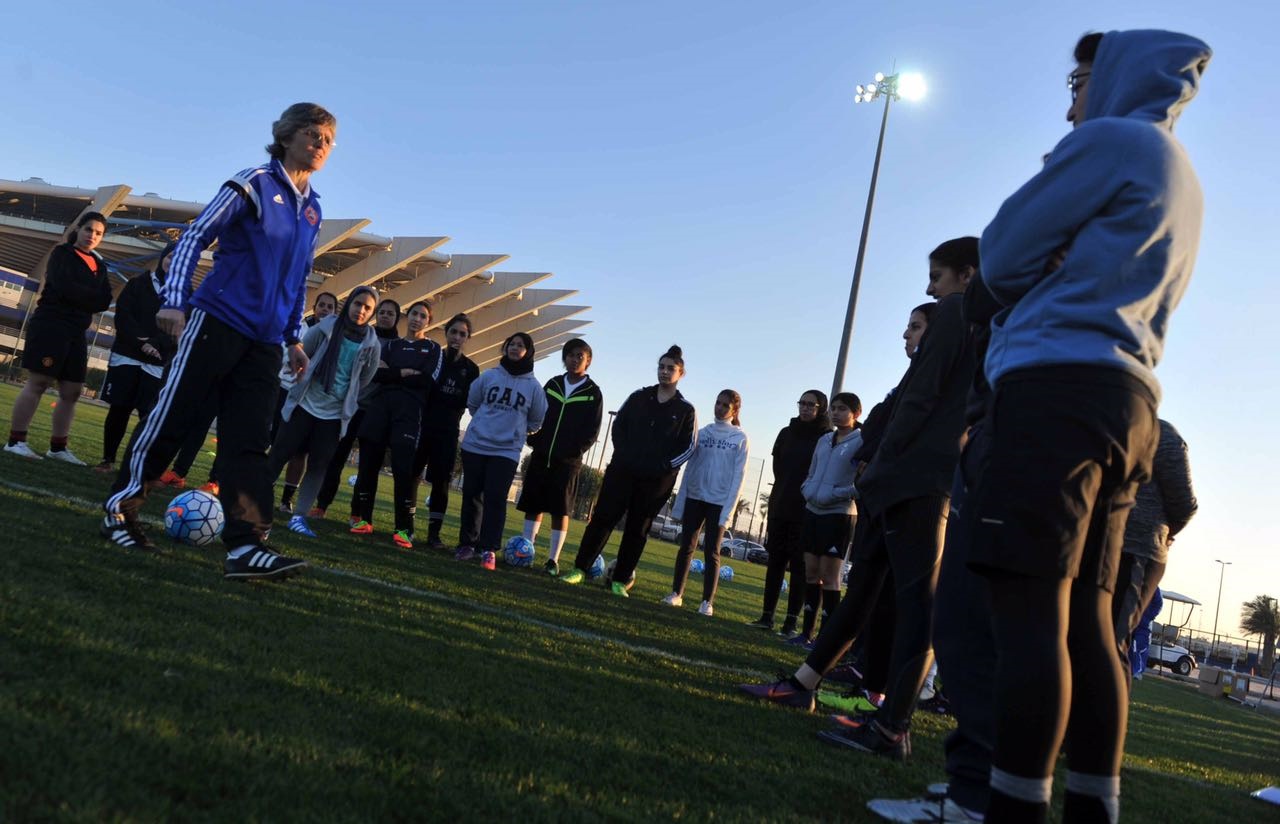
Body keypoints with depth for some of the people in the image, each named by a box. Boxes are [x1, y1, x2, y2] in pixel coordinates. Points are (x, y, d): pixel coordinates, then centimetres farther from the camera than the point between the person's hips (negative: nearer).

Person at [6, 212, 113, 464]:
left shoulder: (99, 266, 17)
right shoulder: (62, 253, 1)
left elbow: (105, 301, 3)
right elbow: (65, 287, -16)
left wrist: (79, 298, -11)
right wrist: (91, 296, -3)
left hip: (77, 333, 7)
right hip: (49, 326, -6)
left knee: (72, 391, 5)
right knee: (38, 383, -9)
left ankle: (58, 447, 11)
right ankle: (15, 441, -5)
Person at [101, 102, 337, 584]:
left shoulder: (312, 209, 16)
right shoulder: (255, 183, -3)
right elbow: (196, 237, -7)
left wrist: (294, 338, 17)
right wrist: (174, 301, -16)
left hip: (265, 341, 5)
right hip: (218, 321, -5)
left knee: (249, 441, -4)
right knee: (170, 415, 0)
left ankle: (245, 547, -10)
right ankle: (119, 509, 19)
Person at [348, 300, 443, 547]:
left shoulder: (433, 348, 14)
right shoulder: (392, 345, 21)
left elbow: (428, 380, -4)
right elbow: (376, 374, 5)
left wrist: (392, 374, -1)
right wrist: (405, 373, -7)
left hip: (409, 408, -3)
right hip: (380, 404, 3)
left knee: (403, 467, -13)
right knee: (369, 461, -1)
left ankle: (404, 529, -11)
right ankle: (364, 519, 10)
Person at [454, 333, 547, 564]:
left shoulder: (533, 386, 0)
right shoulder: (489, 376, 3)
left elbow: (537, 420, 11)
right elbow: (472, 402, 17)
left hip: (507, 451, -2)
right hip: (475, 445, 2)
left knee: (495, 498, -10)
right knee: (472, 496, 5)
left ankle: (489, 549, -7)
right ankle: (467, 543, 16)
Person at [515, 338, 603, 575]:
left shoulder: (593, 393, 1)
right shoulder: (552, 384, 11)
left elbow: (591, 431, -3)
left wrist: (574, 451, -12)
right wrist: (534, 440, -2)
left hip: (567, 460, -3)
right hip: (541, 456, 3)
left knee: (560, 510, -1)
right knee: (533, 505, 4)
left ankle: (553, 559, 3)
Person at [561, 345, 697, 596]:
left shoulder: (686, 410, 1)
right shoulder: (639, 397, 8)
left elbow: (689, 447, 0)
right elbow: (618, 425, 10)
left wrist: (664, 466, -11)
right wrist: (624, 454, -4)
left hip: (656, 480, -1)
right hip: (622, 470, 2)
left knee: (637, 530, 4)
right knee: (602, 518, -1)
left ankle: (620, 580, 11)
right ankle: (579, 569, 5)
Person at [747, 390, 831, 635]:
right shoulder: (787, 433, 10)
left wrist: (808, 495, -9)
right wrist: (785, 492, 9)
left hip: (807, 511, -5)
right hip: (780, 507, 5)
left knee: (799, 565, -2)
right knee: (775, 561, 6)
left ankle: (791, 621, 1)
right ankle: (767, 616, 10)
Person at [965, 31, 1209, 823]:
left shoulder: (1113, 138, 2)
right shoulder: (1183, 183, 29)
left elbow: (1003, 255, 2)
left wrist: (1027, 306, 19)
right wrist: (1038, 306, 16)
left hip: (1062, 384, -9)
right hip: (1126, 402, 9)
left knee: (1028, 607, -14)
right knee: (1085, 619, 6)